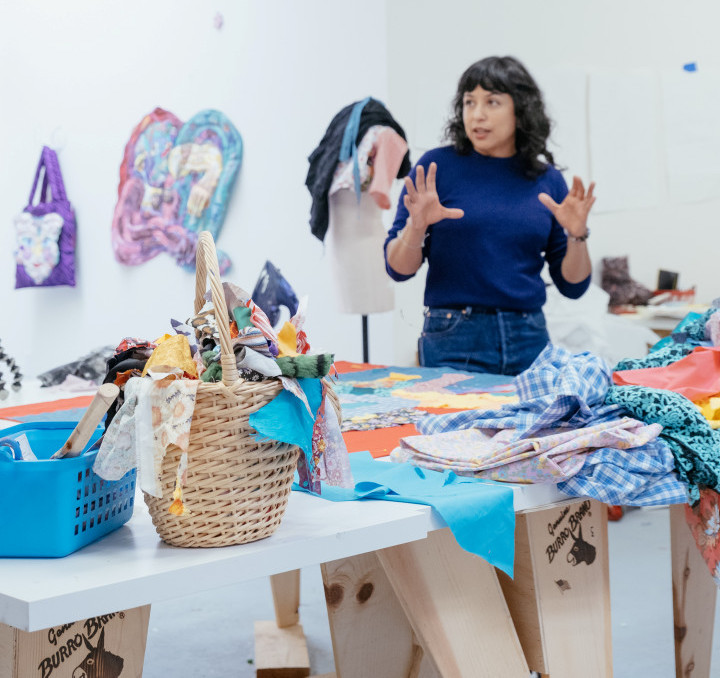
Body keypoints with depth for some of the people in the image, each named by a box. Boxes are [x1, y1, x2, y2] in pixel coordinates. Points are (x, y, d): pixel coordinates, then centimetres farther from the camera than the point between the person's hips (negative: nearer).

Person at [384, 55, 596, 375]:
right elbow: (398, 268, -3)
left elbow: (573, 285, 7)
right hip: (453, 340, -3)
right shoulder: (436, 167, -2)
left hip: (530, 340, 3)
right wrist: (417, 226, -21)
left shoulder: (548, 180, 6)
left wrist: (577, 234, -10)